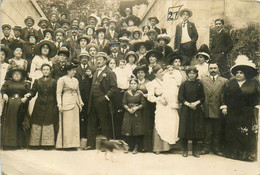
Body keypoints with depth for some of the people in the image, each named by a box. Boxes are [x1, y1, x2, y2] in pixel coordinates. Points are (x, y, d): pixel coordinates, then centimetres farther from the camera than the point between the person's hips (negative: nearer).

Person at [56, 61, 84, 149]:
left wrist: (80, 103, 18)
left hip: (75, 104, 7)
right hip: (67, 103, -6)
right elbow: (58, 93, -6)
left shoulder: (76, 80, 17)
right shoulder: (62, 79, -2)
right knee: (67, 124, -5)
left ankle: (73, 143, 11)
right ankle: (66, 144, 1)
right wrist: (59, 104, -14)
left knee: (75, 124, 5)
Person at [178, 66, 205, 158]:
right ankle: (185, 150, 9)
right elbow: (180, 98, -2)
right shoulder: (184, 84, 2)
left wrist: (196, 103, -12)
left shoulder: (199, 84, 7)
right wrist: (188, 104, -14)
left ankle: (195, 150, 13)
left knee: (196, 129, 3)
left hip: (197, 110, 2)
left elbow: (203, 97, 6)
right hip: (185, 110, -1)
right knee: (185, 129, -1)